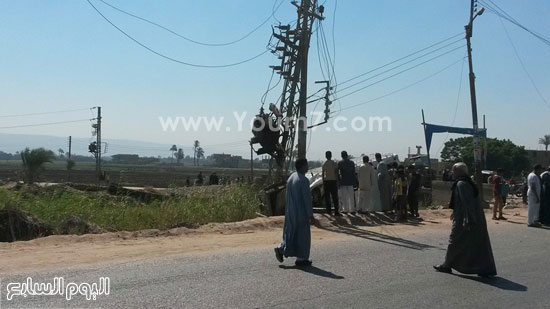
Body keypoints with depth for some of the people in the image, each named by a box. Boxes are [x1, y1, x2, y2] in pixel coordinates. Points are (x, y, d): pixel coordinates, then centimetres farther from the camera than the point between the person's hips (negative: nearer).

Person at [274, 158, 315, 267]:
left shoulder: (291, 177, 7)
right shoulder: (303, 180, -18)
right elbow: (307, 199, -18)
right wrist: (311, 216, -14)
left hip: (290, 212, 8)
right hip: (301, 212, -7)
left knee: (291, 232, 18)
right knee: (302, 235, 4)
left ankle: (281, 249, 9)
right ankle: (301, 258, 12)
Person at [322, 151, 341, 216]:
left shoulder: (324, 164, 1)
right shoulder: (334, 164, -4)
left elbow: (323, 174, 4)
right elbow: (336, 173, -5)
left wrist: (323, 183, 11)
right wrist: (337, 182, 2)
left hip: (326, 181, 1)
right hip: (333, 181, -1)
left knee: (327, 197, 8)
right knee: (335, 197, 0)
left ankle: (328, 210, 9)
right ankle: (336, 211, -6)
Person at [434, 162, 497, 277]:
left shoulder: (461, 184, -16)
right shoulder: (469, 182, 13)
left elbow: (466, 202, -24)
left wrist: (467, 220, -25)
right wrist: (456, 212, 29)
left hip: (463, 220, -9)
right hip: (477, 218, 9)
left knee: (455, 242, 6)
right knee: (480, 243, 8)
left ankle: (447, 266, 18)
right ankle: (487, 269, 7)